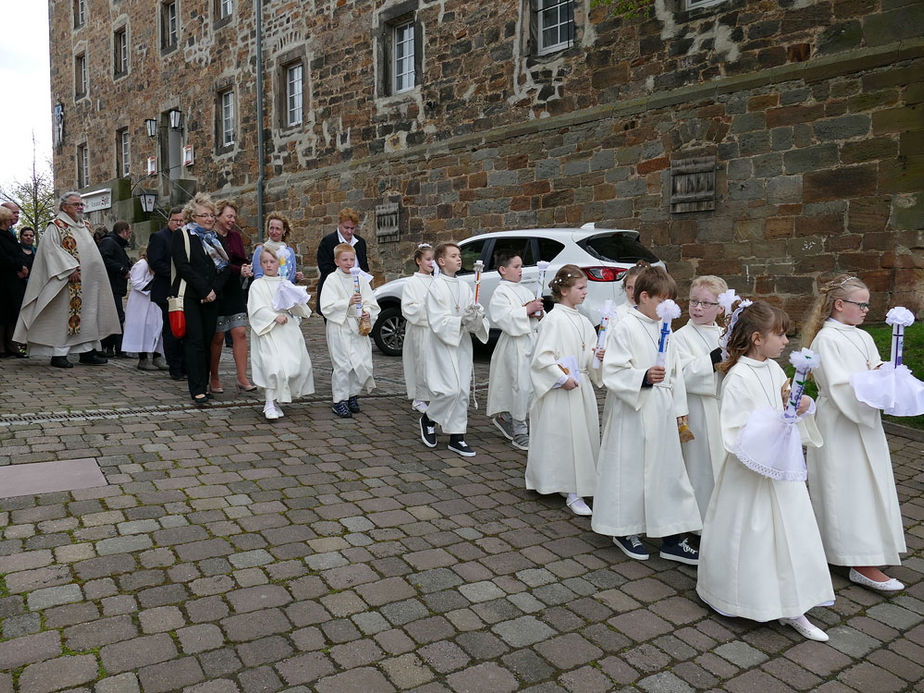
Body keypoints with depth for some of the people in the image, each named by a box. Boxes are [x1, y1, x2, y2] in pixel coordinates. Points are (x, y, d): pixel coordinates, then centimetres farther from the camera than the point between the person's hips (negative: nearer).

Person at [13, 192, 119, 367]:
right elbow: (51, 249, -14)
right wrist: (70, 268, -22)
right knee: (62, 314, -5)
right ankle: (58, 353, -1)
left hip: (87, 281, 7)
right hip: (67, 281, -7)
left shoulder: (85, 227, 18)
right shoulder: (55, 226, -4)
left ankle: (87, 351, 10)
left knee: (88, 314, 6)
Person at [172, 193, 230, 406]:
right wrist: (204, 290, -14)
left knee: (207, 340, 5)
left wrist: (214, 290, -5)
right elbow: (182, 266, -9)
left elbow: (225, 267, 10)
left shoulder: (214, 237, 17)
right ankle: (197, 390, -10)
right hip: (189, 296, -5)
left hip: (210, 298, 5)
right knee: (195, 340, -9)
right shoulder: (182, 235, 2)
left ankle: (203, 383, 13)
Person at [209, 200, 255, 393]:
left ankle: (242, 379, 0)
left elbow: (243, 260, 11)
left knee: (240, 333, -2)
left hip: (235, 292, 6)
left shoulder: (235, 236, 14)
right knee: (218, 337, 2)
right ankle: (213, 378, 17)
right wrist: (239, 270, -24)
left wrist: (247, 267, -11)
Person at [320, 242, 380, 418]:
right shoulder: (332, 280, -2)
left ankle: (353, 395, 21)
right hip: (339, 327, -4)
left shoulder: (361, 279, 11)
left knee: (363, 362, 1)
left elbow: (372, 303, 9)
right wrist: (348, 302, -22)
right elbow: (327, 306, -12)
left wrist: (367, 313, -11)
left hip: (359, 327, 4)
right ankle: (339, 401, 5)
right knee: (343, 364, -6)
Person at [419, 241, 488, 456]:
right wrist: (462, 320, -25)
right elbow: (438, 321, -15)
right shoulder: (436, 287, -8)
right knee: (450, 390, -12)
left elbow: (475, 318, 9)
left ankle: (457, 437, 16)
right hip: (444, 344, -6)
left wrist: (477, 316, -14)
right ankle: (428, 419, 16)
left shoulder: (464, 287, 11)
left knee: (462, 391, 7)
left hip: (462, 344, 7)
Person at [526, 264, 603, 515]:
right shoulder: (553, 320, -12)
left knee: (584, 434, 11)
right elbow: (542, 357, -16)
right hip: (561, 391, -8)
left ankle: (578, 486, 24)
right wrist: (562, 378, -18)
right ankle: (572, 493, 4)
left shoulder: (582, 321, 12)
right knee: (564, 436, -3)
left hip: (581, 386, 8)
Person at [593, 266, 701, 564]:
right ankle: (625, 531, 24)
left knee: (668, 468, 10)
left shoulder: (663, 329, 11)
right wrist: (644, 377, -30)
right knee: (631, 470, 4)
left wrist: (679, 408, 14)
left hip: (662, 413, 7)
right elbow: (613, 373, -17)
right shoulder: (624, 329, -11)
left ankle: (671, 537, 22)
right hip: (634, 412, -7)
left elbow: (675, 372, 16)